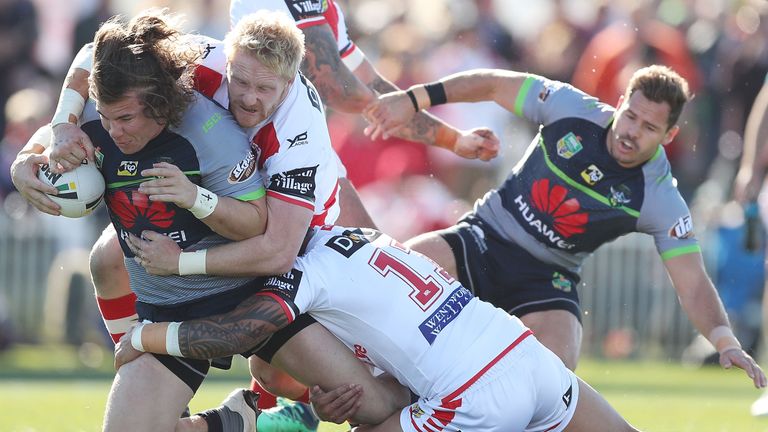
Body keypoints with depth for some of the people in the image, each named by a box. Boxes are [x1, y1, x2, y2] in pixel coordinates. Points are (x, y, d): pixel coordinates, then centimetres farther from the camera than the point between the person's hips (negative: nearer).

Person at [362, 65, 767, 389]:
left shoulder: (661, 201, -15)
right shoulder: (570, 107, -12)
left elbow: (693, 283, -17)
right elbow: (494, 84, -1)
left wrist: (725, 340, -35)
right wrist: (415, 98, -7)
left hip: (545, 278, -1)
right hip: (483, 236, 1)